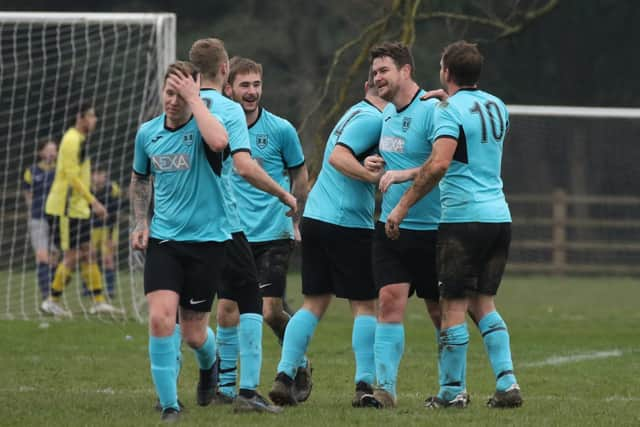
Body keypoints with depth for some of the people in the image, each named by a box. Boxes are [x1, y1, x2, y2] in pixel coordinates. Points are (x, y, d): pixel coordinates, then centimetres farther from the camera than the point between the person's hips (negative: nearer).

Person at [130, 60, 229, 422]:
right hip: (163, 240, 3)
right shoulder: (148, 133, 4)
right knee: (160, 318, -17)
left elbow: (219, 141, -38)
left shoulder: (202, 127, -11)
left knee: (193, 333, 4)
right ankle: (169, 405, -8)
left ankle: (209, 365, 41)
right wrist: (141, 223, 11)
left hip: (207, 240, -3)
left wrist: (195, 99, -28)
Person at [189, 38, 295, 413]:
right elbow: (244, 166, -18)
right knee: (247, 301, 1)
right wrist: (283, 194, -6)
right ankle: (247, 390, -9)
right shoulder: (229, 110, -7)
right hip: (224, 222, -5)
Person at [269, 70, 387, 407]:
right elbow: (338, 157, -21)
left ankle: (284, 376, 0)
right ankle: (365, 383, -2)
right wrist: (376, 176, -27)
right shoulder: (372, 119, -11)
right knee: (365, 306, 0)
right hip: (348, 223, -8)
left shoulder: (357, 114, 17)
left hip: (315, 217, 8)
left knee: (313, 303, 8)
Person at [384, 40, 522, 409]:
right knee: (483, 303, 14)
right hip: (499, 214, 7)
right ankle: (507, 382, 4)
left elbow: (439, 163, -23)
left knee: (454, 306, 1)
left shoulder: (450, 110, -10)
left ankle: (452, 390, 5)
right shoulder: (497, 107, 13)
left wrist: (403, 206, -18)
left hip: (463, 216, -7)